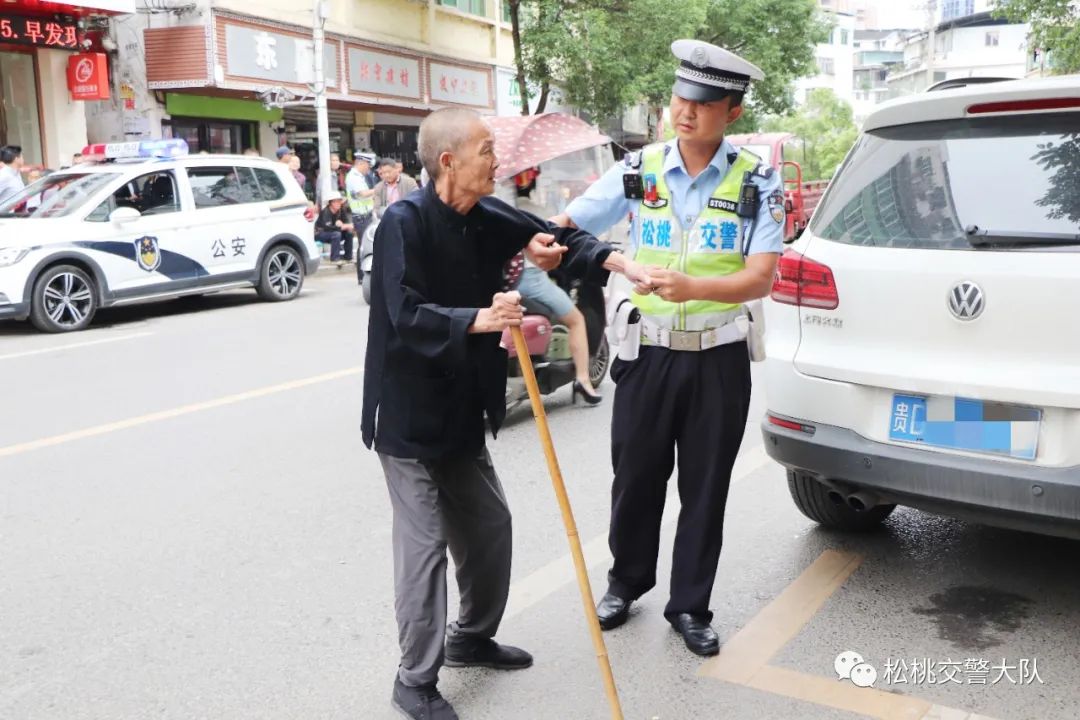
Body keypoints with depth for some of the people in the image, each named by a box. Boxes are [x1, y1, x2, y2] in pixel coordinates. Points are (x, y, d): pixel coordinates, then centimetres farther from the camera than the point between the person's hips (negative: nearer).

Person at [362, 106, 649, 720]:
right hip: (410, 415, -8)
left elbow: (557, 238, 9)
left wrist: (620, 263, -5)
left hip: (462, 411, 8)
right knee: (425, 543, -4)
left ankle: (471, 639, 38)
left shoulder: (488, 218, 2)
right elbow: (406, 318, -28)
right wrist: (482, 318, -37)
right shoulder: (405, 222, -19)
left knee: (489, 525, 17)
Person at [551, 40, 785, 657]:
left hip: (718, 359, -1)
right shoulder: (639, 171, -1)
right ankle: (627, 581, 38)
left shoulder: (757, 182, -5)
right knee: (636, 478, 13)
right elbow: (566, 227, 2)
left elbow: (760, 280, -13)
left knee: (705, 489, 10)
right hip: (648, 354, 1)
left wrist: (693, 287, -31)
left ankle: (691, 606, 28)